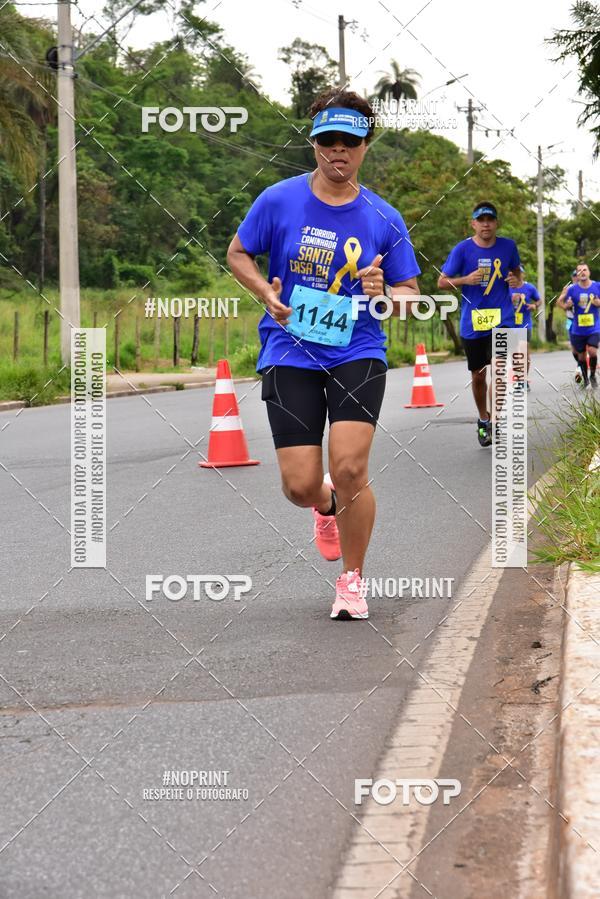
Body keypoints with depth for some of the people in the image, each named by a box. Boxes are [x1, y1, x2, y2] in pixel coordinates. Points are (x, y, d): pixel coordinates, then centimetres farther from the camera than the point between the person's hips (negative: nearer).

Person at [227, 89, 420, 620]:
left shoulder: (383, 220, 0)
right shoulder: (279, 201, -2)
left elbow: (411, 292, 7)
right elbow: (238, 254, 10)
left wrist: (385, 292, -16)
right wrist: (267, 293, -9)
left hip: (357, 355, 0)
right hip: (290, 355, 0)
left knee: (349, 470, -17)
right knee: (300, 486, -5)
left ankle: (352, 580, 7)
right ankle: (327, 506, 37)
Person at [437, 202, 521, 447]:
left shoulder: (508, 246, 2)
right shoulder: (462, 249, -5)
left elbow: (516, 270, 20)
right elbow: (442, 282, 0)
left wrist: (515, 280, -4)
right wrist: (466, 280, -18)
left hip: (502, 318, 0)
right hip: (473, 321, 0)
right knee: (478, 376, 10)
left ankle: (495, 424, -12)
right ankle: (483, 419, 34)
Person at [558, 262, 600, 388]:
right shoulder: (572, 289, 0)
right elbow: (565, 306, 9)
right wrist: (567, 305, -14)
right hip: (578, 329, 1)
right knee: (581, 355, 7)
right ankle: (585, 378, 28)